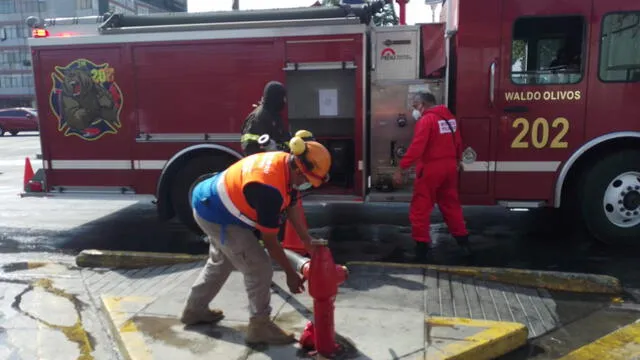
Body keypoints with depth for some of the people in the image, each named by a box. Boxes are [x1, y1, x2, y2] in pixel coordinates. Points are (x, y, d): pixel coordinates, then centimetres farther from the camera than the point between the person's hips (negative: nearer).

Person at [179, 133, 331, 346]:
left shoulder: (285, 163, -8)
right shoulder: (270, 190, -34)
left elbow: (293, 207, 1)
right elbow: (270, 240, -23)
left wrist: (311, 246, 2)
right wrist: (290, 274, -12)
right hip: (216, 214, -10)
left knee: (221, 261, 27)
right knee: (259, 269, -7)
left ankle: (194, 310, 44)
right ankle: (260, 326, 7)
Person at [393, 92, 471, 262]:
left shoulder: (426, 120, -15)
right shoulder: (449, 117, 9)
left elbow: (416, 147, -24)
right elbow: (458, 142, 16)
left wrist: (401, 169, -24)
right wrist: (456, 161, 31)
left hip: (430, 168, -8)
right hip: (449, 167, 8)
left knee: (420, 208, 1)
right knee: (451, 204, 19)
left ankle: (422, 244, 3)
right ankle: (463, 240, 25)